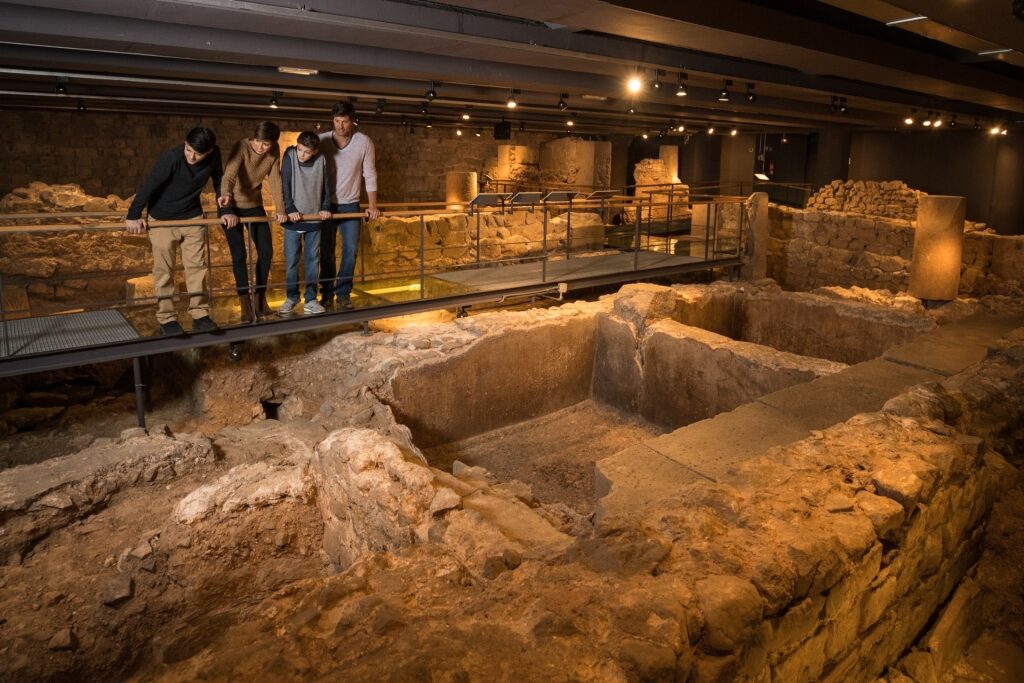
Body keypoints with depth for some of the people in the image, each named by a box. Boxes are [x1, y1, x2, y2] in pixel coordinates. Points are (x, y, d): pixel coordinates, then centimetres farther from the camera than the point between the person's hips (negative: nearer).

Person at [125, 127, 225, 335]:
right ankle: (166, 319, 11)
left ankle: (200, 315, 10)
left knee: (196, 266, 3)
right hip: (162, 219, -3)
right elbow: (147, 186, -21)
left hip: (193, 217, 4)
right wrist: (134, 216, -18)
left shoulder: (214, 155, -13)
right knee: (164, 270, 3)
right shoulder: (171, 158, -26)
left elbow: (219, 180, 4)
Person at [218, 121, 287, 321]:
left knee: (266, 251, 3)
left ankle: (260, 299, 17)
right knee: (239, 255, -5)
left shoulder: (274, 151, -9)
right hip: (232, 207, -5)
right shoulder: (242, 147, -24)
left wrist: (280, 208, -16)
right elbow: (229, 176, -38)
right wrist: (226, 196, -56)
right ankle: (245, 304, 4)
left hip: (254, 205, 5)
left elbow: (275, 179, -7)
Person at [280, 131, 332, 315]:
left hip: (314, 219, 1)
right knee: (291, 260, 4)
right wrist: (289, 209, -16)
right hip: (293, 219, -1)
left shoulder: (321, 160, -4)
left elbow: (325, 186, 6)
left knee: (313, 260, 6)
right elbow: (285, 185, -9)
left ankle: (310, 299, 13)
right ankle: (291, 297, 19)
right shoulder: (290, 156, -8)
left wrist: (325, 208, -3)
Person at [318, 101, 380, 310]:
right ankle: (327, 293, 19)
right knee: (326, 252, 6)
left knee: (350, 250, -1)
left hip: (350, 205, 0)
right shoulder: (321, 140, -8)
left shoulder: (364, 142, -8)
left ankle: (343, 293, 13)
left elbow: (370, 175, -3)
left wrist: (373, 206, -7)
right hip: (326, 204, 0)